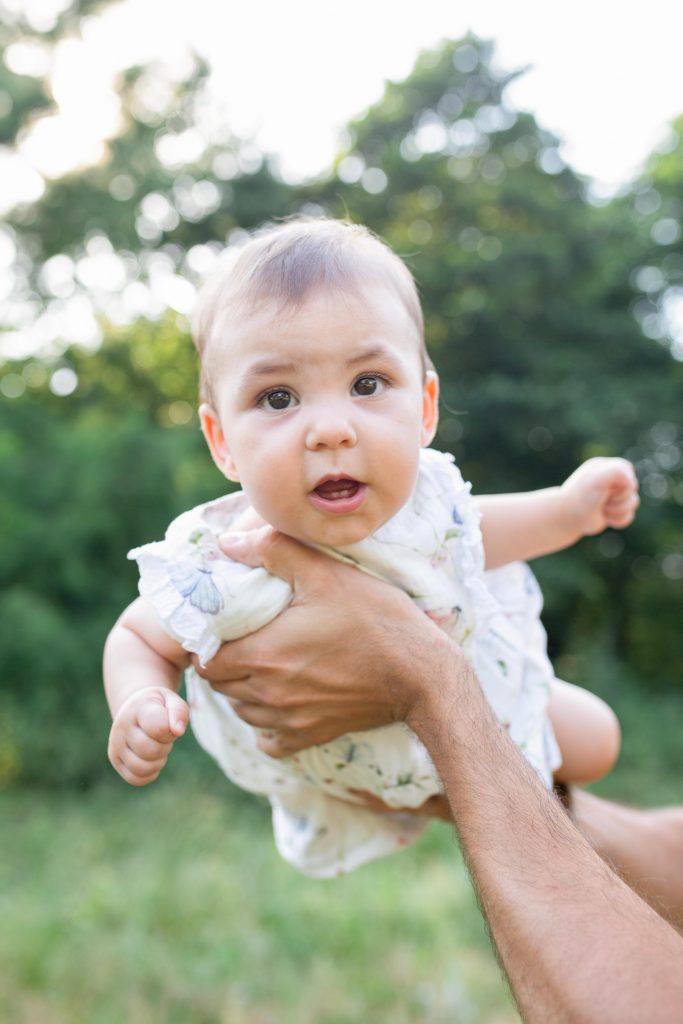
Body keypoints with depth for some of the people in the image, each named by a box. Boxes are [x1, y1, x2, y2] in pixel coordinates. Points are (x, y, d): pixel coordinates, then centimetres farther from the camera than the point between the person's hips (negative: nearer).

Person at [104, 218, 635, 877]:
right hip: (342, 783, -2)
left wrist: (566, 509, -2)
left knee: (594, 742, 21)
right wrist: (139, 703, -39)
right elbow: (138, 637, -18)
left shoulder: (422, 486, -30)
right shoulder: (214, 576, -41)